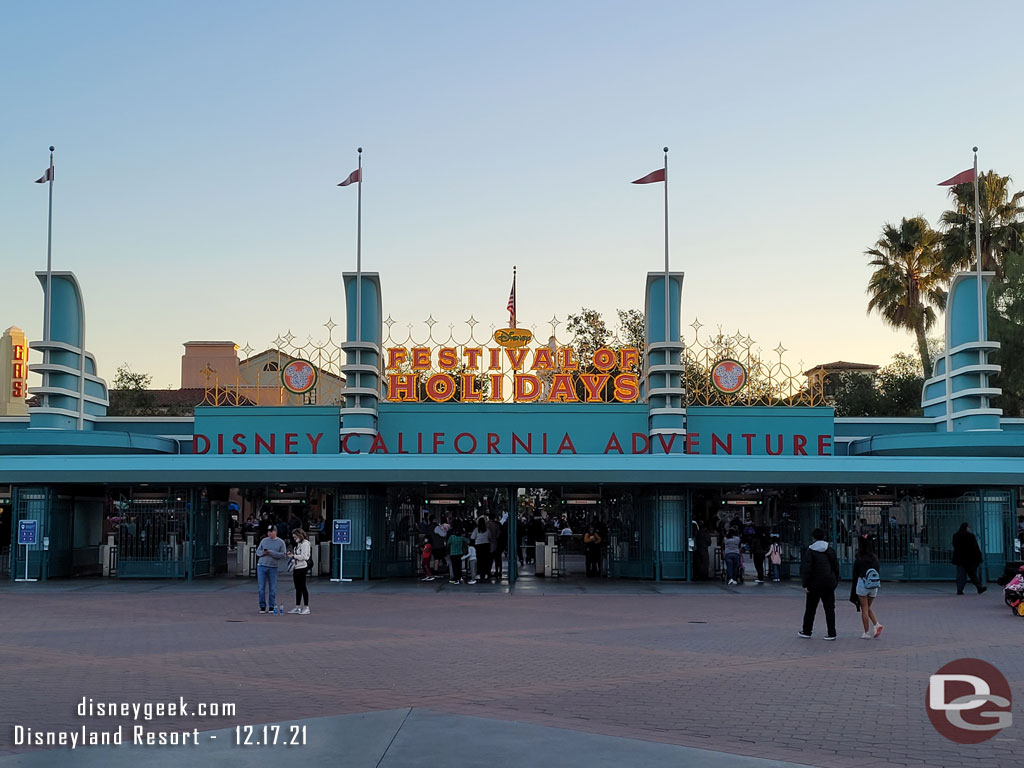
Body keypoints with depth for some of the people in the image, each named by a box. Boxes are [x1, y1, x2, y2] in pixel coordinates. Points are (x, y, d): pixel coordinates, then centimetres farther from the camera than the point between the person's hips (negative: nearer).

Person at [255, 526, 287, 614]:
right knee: (261, 588, 1)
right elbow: (257, 551, 12)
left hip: (273, 568, -2)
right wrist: (263, 552, -10)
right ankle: (262, 607, 9)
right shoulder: (264, 540, 11)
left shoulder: (280, 542, 3)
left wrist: (271, 553, -14)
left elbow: (283, 555, -5)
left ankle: (272, 607, 9)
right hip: (261, 567, 2)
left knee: (272, 588, 0)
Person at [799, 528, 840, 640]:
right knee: (829, 609, 4)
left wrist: (805, 584, -9)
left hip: (815, 583, -2)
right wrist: (835, 582, 15)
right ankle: (831, 633, 0)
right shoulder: (831, 550, 3)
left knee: (810, 608, 10)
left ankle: (806, 631, 20)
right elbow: (836, 567, 7)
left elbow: (806, 568, -12)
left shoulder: (810, 551, -8)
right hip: (829, 584, 2)